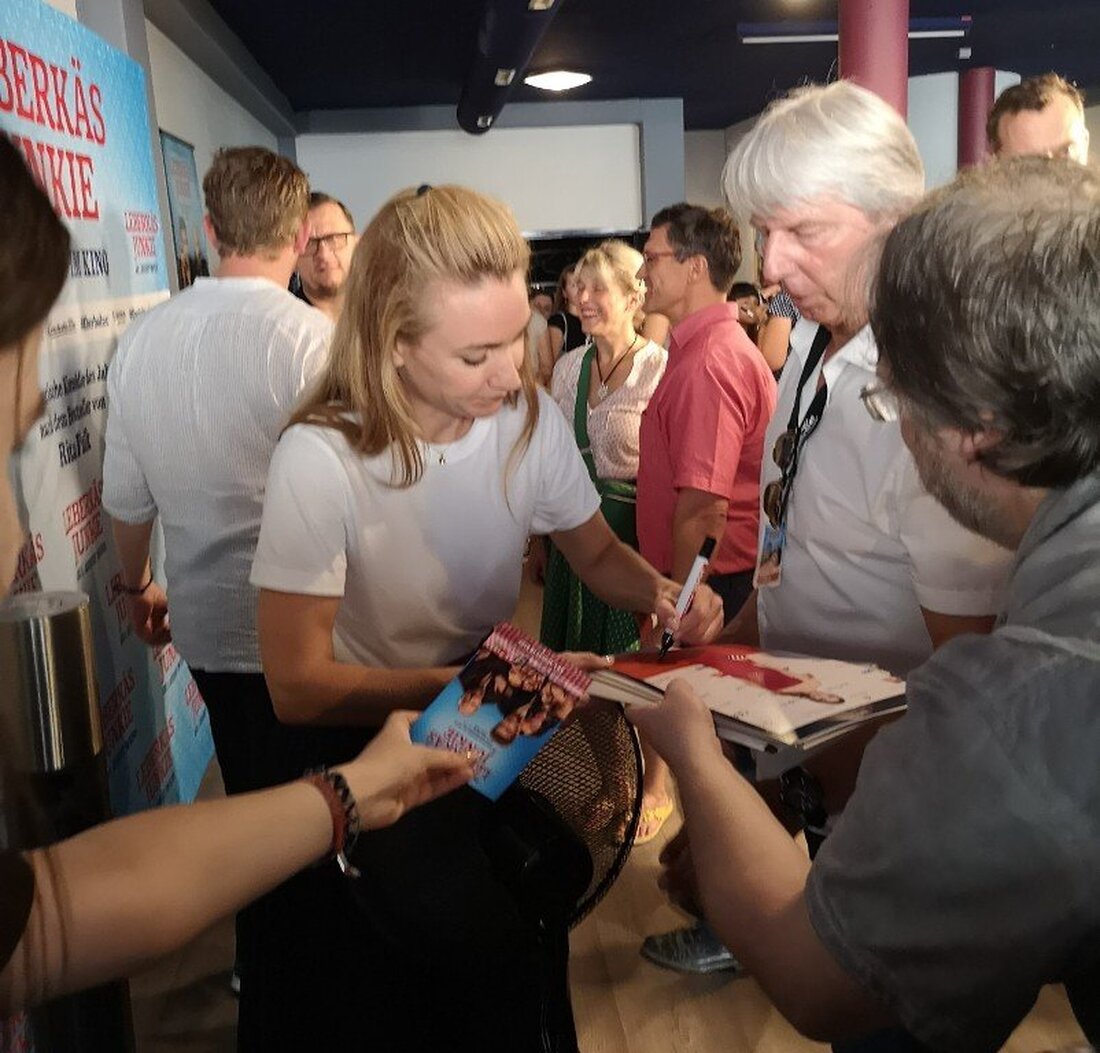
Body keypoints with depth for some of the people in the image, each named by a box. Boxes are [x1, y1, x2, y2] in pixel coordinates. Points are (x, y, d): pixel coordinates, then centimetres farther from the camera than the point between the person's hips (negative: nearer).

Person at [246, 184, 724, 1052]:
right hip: (358, 733, -3)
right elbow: (298, 686, -22)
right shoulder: (320, 459, -23)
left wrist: (658, 590, -18)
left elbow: (598, 555, 4)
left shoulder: (533, 418, -11)